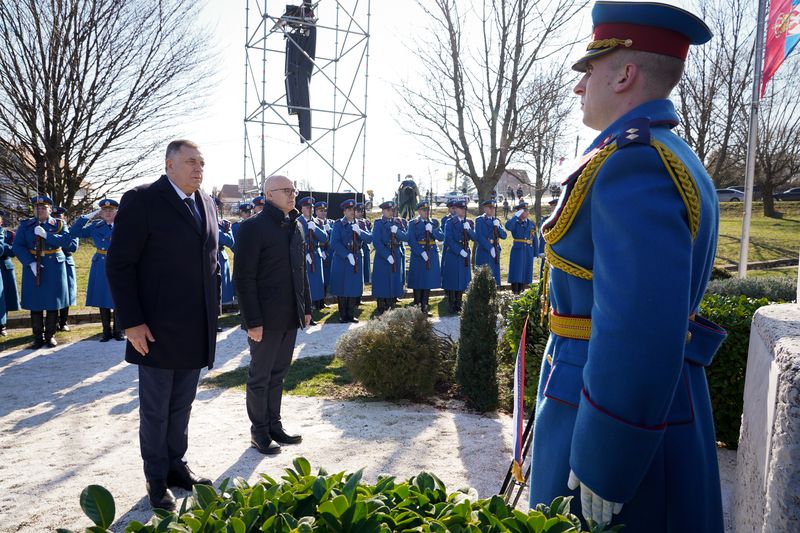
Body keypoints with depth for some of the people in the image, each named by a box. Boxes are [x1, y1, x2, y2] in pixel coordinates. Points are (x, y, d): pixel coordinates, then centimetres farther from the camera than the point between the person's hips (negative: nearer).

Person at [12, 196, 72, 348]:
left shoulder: (59, 225, 5)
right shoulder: (25, 225, 6)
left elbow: (67, 240, -13)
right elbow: (17, 246, -2)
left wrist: (46, 235, -23)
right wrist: (31, 263, -15)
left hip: (54, 268, -1)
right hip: (33, 268, 1)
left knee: (53, 303, 2)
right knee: (35, 304, 3)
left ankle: (50, 336, 13)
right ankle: (38, 337, 12)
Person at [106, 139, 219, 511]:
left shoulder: (207, 204, 10)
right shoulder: (141, 201, -10)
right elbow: (119, 265, -11)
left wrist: (214, 310, 12)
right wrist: (132, 323, -15)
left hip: (196, 330, 6)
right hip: (157, 330, -5)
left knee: (182, 406, 16)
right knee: (155, 410, 10)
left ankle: (176, 465, 33)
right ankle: (157, 479, 25)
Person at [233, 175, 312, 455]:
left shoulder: (296, 226, 10)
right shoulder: (253, 227, -13)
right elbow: (244, 277, -15)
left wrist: (306, 307, 12)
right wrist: (253, 321, -18)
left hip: (291, 316, 7)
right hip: (266, 317, -7)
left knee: (278, 374, 17)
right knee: (260, 376, 7)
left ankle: (274, 424, 30)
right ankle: (259, 431, 21)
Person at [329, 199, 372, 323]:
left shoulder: (358, 224, 11)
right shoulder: (338, 224, -1)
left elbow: (370, 238, -1)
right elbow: (334, 243, -12)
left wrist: (359, 231, -19)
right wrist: (348, 255, -18)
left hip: (356, 261, 4)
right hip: (341, 261, -4)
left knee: (354, 288, 6)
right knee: (342, 289, 1)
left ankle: (351, 314, 16)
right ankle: (343, 316, 11)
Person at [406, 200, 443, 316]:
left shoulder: (434, 222, 9)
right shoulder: (413, 223, -1)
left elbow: (441, 237, 2)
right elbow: (411, 241, -9)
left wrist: (432, 230, -15)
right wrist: (422, 253, -16)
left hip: (432, 255, 4)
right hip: (418, 255, -3)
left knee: (429, 280, 6)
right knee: (418, 282, 0)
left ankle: (425, 307, 15)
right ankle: (417, 307, 9)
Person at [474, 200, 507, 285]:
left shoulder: (496, 221, 14)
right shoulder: (479, 220, -2)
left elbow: (504, 235, 8)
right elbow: (479, 237, -13)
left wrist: (498, 226, -9)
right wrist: (490, 248, -18)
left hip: (495, 252, 5)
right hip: (484, 252, -5)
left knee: (494, 277, 6)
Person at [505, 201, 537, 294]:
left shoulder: (531, 224, 10)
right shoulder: (515, 222, -1)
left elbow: (534, 240, 11)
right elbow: (507, 226, -26)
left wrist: (535, 254, 8)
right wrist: (516, 216, -19)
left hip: (529, 251, 4)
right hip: (517, 250, -4)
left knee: (525, 273, 7)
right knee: (516, 274, -5)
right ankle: (514, 294, -2)